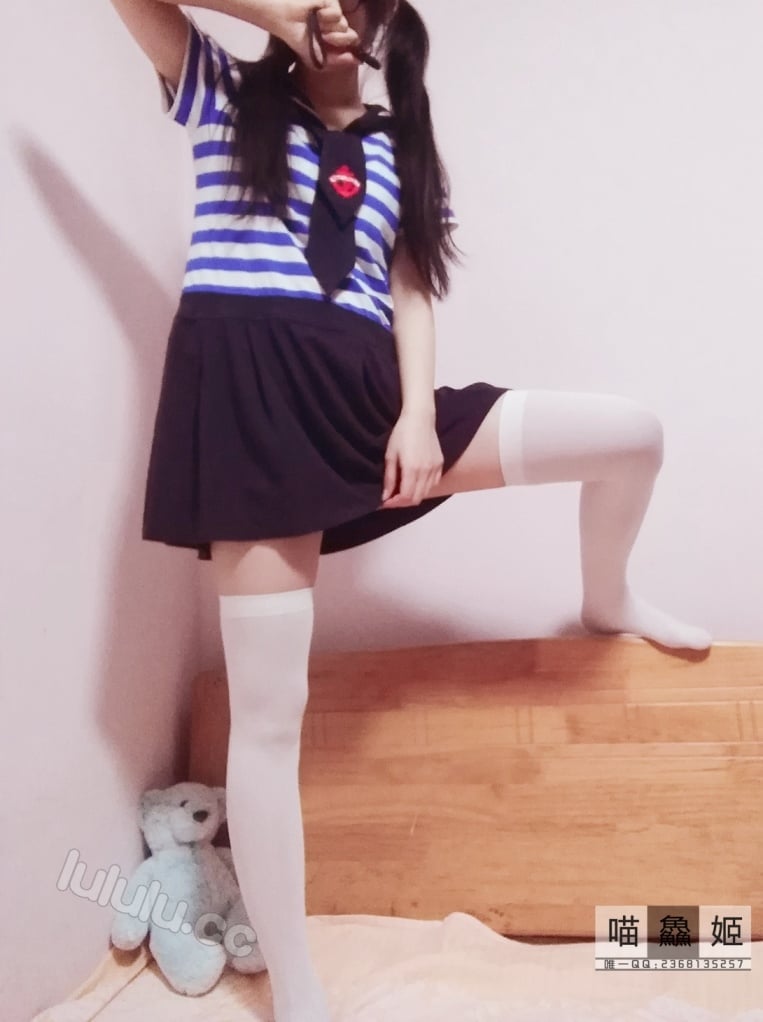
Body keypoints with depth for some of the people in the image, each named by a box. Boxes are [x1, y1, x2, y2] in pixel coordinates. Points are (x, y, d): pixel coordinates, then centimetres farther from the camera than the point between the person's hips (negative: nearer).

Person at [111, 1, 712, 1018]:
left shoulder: (399, 144, 22)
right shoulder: (223, 94, 16)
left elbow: (409, 289, 11)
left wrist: (418, 413, -4)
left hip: (363, 390, 4)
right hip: (252, 390, -3)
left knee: (635, 434, -1)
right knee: (269, 712, -6)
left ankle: (607, 604, 29)